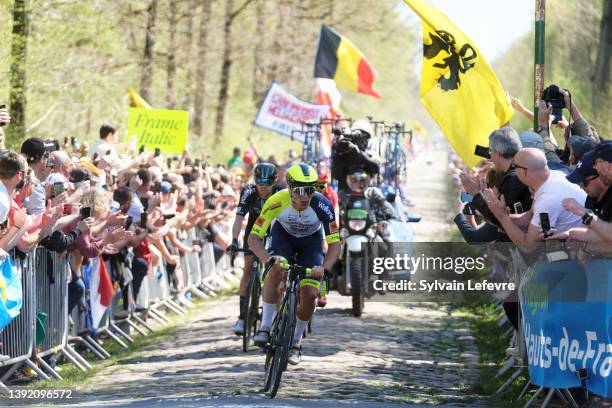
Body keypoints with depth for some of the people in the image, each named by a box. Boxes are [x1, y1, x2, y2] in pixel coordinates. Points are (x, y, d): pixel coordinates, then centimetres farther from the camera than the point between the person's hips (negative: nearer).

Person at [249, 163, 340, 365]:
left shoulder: (322, 206, -34)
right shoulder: (277, 201, -35)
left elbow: (334, 244, -28)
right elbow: (254, 237, -30)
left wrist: (325, 268, -46)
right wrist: (267, 258, -49)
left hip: (311, 241, 0)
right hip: (283, 235, 0)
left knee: (309, 294, -13)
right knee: (275, 270, -32)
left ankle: (296, 341, 11)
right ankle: (265, 327, -20)